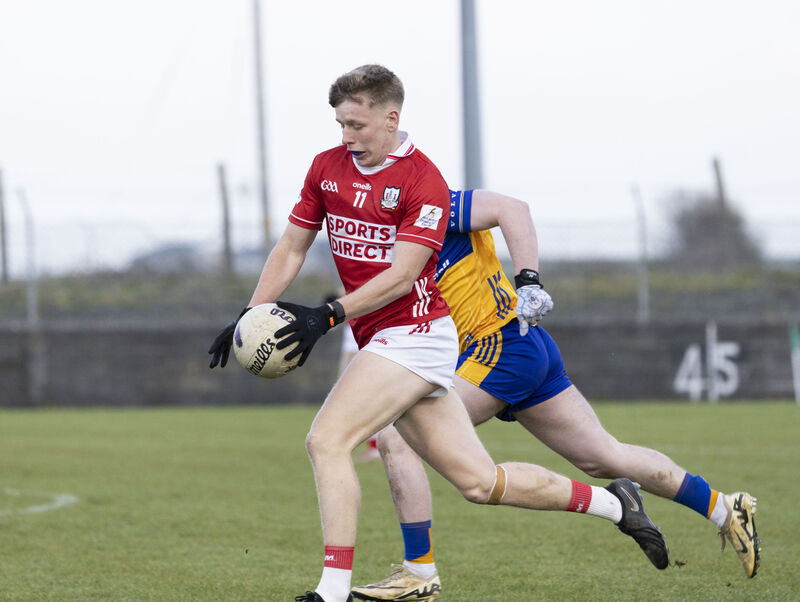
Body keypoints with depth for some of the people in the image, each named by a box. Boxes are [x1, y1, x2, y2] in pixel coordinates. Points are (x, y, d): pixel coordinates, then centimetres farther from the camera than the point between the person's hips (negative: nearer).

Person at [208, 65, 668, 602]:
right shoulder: (327, 167, 9)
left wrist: (328, 316, -25)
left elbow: (401, 275, -18)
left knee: (328, 440, -20)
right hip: (385, 342, 7)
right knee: (480, 482, 8)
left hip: (415, 332, -7)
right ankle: (614, 503, 23)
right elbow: (292, 248, 15)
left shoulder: (424, 182, -13)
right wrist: (250, 316, 5)